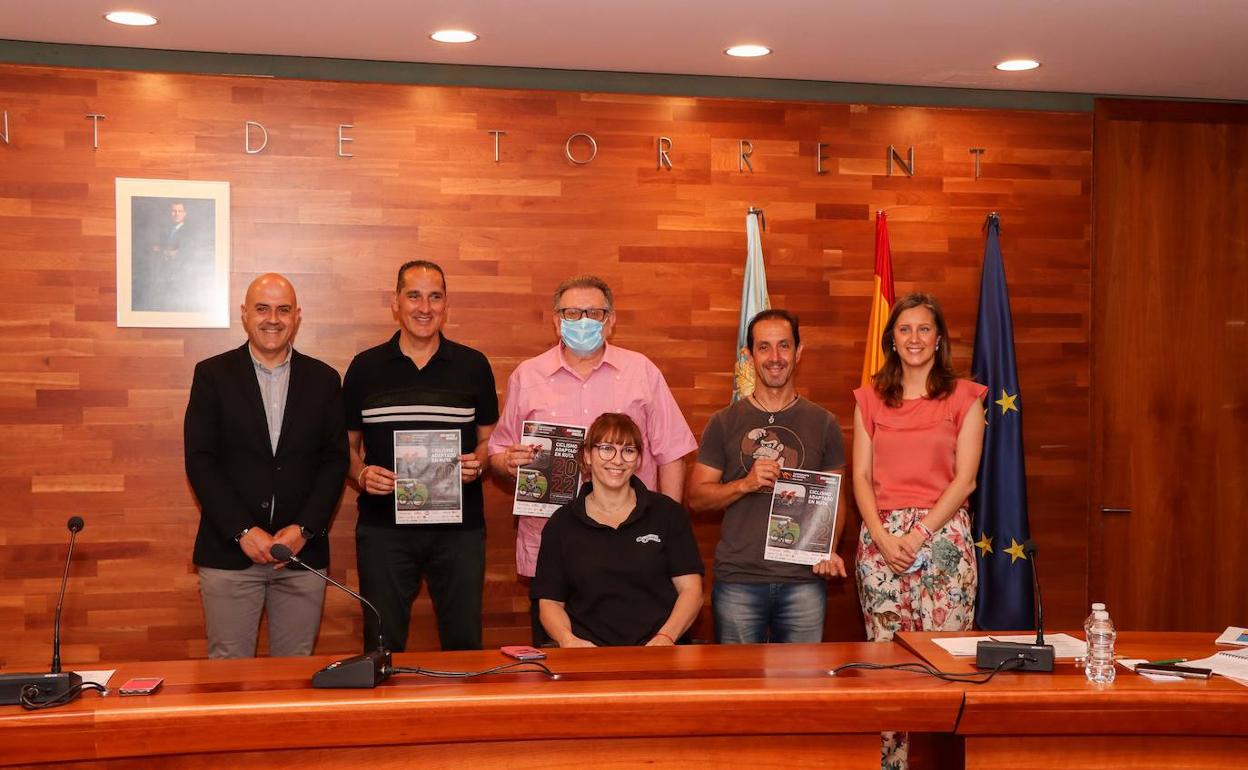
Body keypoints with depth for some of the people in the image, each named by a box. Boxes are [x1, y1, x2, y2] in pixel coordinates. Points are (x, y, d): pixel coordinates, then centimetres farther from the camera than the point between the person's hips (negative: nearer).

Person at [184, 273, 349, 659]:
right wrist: (242, 531, -11)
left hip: (302, 550, 2)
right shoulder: (212, 374, 3)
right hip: (229, 551, -1)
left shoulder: (323, 379, 8)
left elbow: (335, 459, 4)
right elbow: (199, 460, -3)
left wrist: (304, 529, -8)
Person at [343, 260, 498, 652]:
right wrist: (361, 474, -8)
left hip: (459, 527, 0)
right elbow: (347, 443, 11)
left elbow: (488, 439, 12)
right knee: (382, 647, 9)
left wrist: (478, 462, -9)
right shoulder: (365, 368, 4)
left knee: (464, 645, 7)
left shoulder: (473, 366, 5)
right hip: (383, 527, 0)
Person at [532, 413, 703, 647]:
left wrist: (666, 637, -10)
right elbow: (550, 601, 11)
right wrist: (567, 639, -10)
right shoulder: (562, 524, 12)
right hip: (589, 657, 1)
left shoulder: (667, 513, 11)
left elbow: (691, 588, 8)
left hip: (657, 654, 0)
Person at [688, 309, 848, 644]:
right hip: (737, 580, 0)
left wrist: (828, 548, -9)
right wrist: (746, 484, -13)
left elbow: (836, 498, 9)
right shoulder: (723, 422, 5)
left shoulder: (823, 423, 7)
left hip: (804, 580, 1)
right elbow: (696, 497, 3)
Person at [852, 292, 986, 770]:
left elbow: (964, 478, -3)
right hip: (880, 538, 2)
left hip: (943, 536, -2)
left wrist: (918, 534, -12)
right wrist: (882, 537, -9)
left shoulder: (964, 397, 5)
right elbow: (861, 477, 6)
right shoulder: (870, 399, 11)